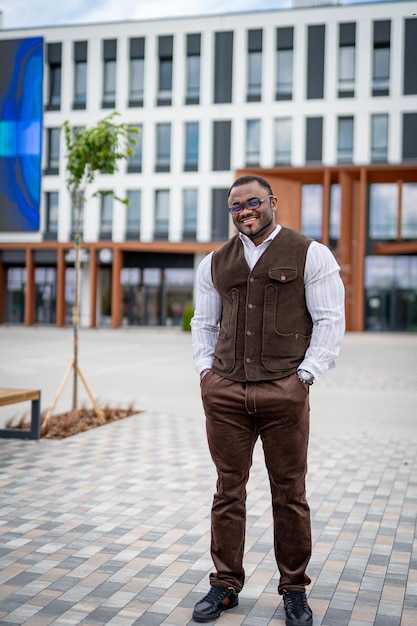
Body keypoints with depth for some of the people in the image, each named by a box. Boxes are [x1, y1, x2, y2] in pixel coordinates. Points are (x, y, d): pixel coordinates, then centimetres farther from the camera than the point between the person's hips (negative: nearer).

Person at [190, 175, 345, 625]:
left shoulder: (310, 255, 2)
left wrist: (305, 373, -7)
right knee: (228, 490, 9)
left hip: (284, 393, -3)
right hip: (223, 393, 3)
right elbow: (204, 323, 21)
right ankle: (225, 586, 22)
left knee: (290, 494, 6)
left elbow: (330, 320, 0)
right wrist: (205, 369, 8)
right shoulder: (215, 263, 14)